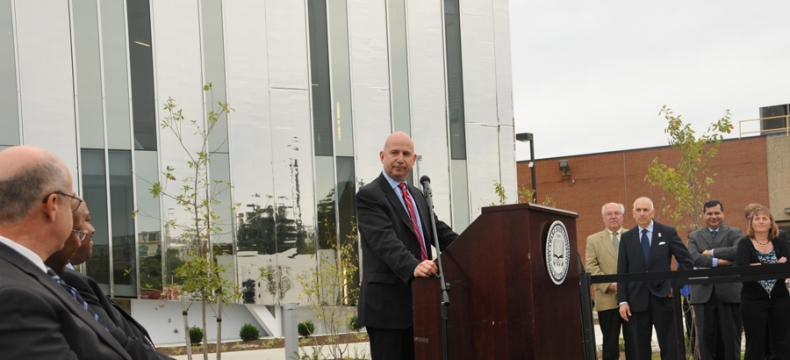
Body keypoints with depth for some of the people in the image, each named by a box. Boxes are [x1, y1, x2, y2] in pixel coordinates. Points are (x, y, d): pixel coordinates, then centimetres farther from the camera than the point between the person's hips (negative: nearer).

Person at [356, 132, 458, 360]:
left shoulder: (417, 196, 19)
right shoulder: (369, 196, -8)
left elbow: (439, 231, 13)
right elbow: (385, 240, -22)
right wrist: (413, 267, -39)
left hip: (417, 300, 8)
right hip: (387, 303, -8)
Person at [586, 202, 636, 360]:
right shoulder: (593, 240, 10)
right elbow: (591, 267, 1)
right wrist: (609, 284, -12)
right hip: (607, 299, 0)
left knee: (634, 343, 3)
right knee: (610, 344, 4)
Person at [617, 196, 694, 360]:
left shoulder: (668, 233, 2)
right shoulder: (627, 237, 7)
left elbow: (687, 261, 5)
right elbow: (622, 272, 5)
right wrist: (622, 301, -2)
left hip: (663, 297, -2)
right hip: (637, 299, 2)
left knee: (669, 346, 1)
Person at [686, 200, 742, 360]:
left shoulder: (734, 233, 9)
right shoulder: (695, 236, 13)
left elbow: (738, 251, -13)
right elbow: (693, 257, -6)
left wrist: (712, 253, -10)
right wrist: (717, 261, -15)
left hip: (729, 292, -1)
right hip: (704, 294, 1)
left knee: (731, 337, 1)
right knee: (706, 338, 2)